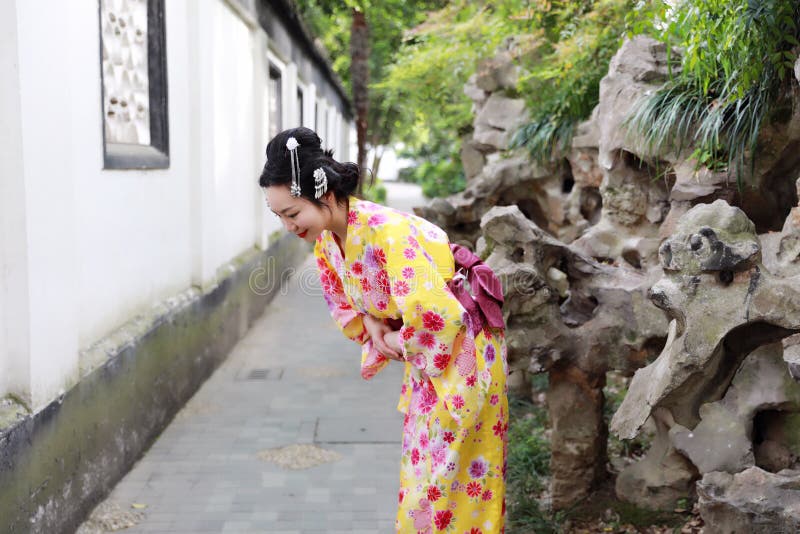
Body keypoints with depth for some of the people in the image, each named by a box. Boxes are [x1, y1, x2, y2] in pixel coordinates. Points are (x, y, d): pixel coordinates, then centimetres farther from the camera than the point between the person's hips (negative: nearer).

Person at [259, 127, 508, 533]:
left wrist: (399, 340, -15)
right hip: (422, 349, 8)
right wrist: (371, 327, -4)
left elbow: (437, 314, -34)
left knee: (447, 469, 0)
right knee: (422, 460, 18)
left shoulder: (386, 232, -31)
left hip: (460, 343, -8)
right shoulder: (326, 240, -5)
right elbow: (338, 295, 15)